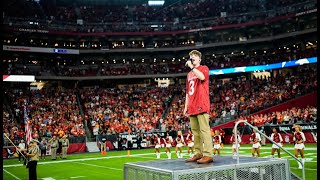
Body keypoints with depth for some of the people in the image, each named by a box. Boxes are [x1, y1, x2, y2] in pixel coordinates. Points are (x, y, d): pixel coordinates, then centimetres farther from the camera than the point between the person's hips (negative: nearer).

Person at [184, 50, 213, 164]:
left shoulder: (204, 68, 5)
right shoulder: (189, 74, 24)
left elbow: (202, 77, -20)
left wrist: (192, 67, -13)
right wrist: (186, 106, 18)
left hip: (201, 106, -7)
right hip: (192, 107, 7)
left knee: (204, 130, -11)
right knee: (195, 131, 7)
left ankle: (208, 155, -12)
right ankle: (198, 154, 10)